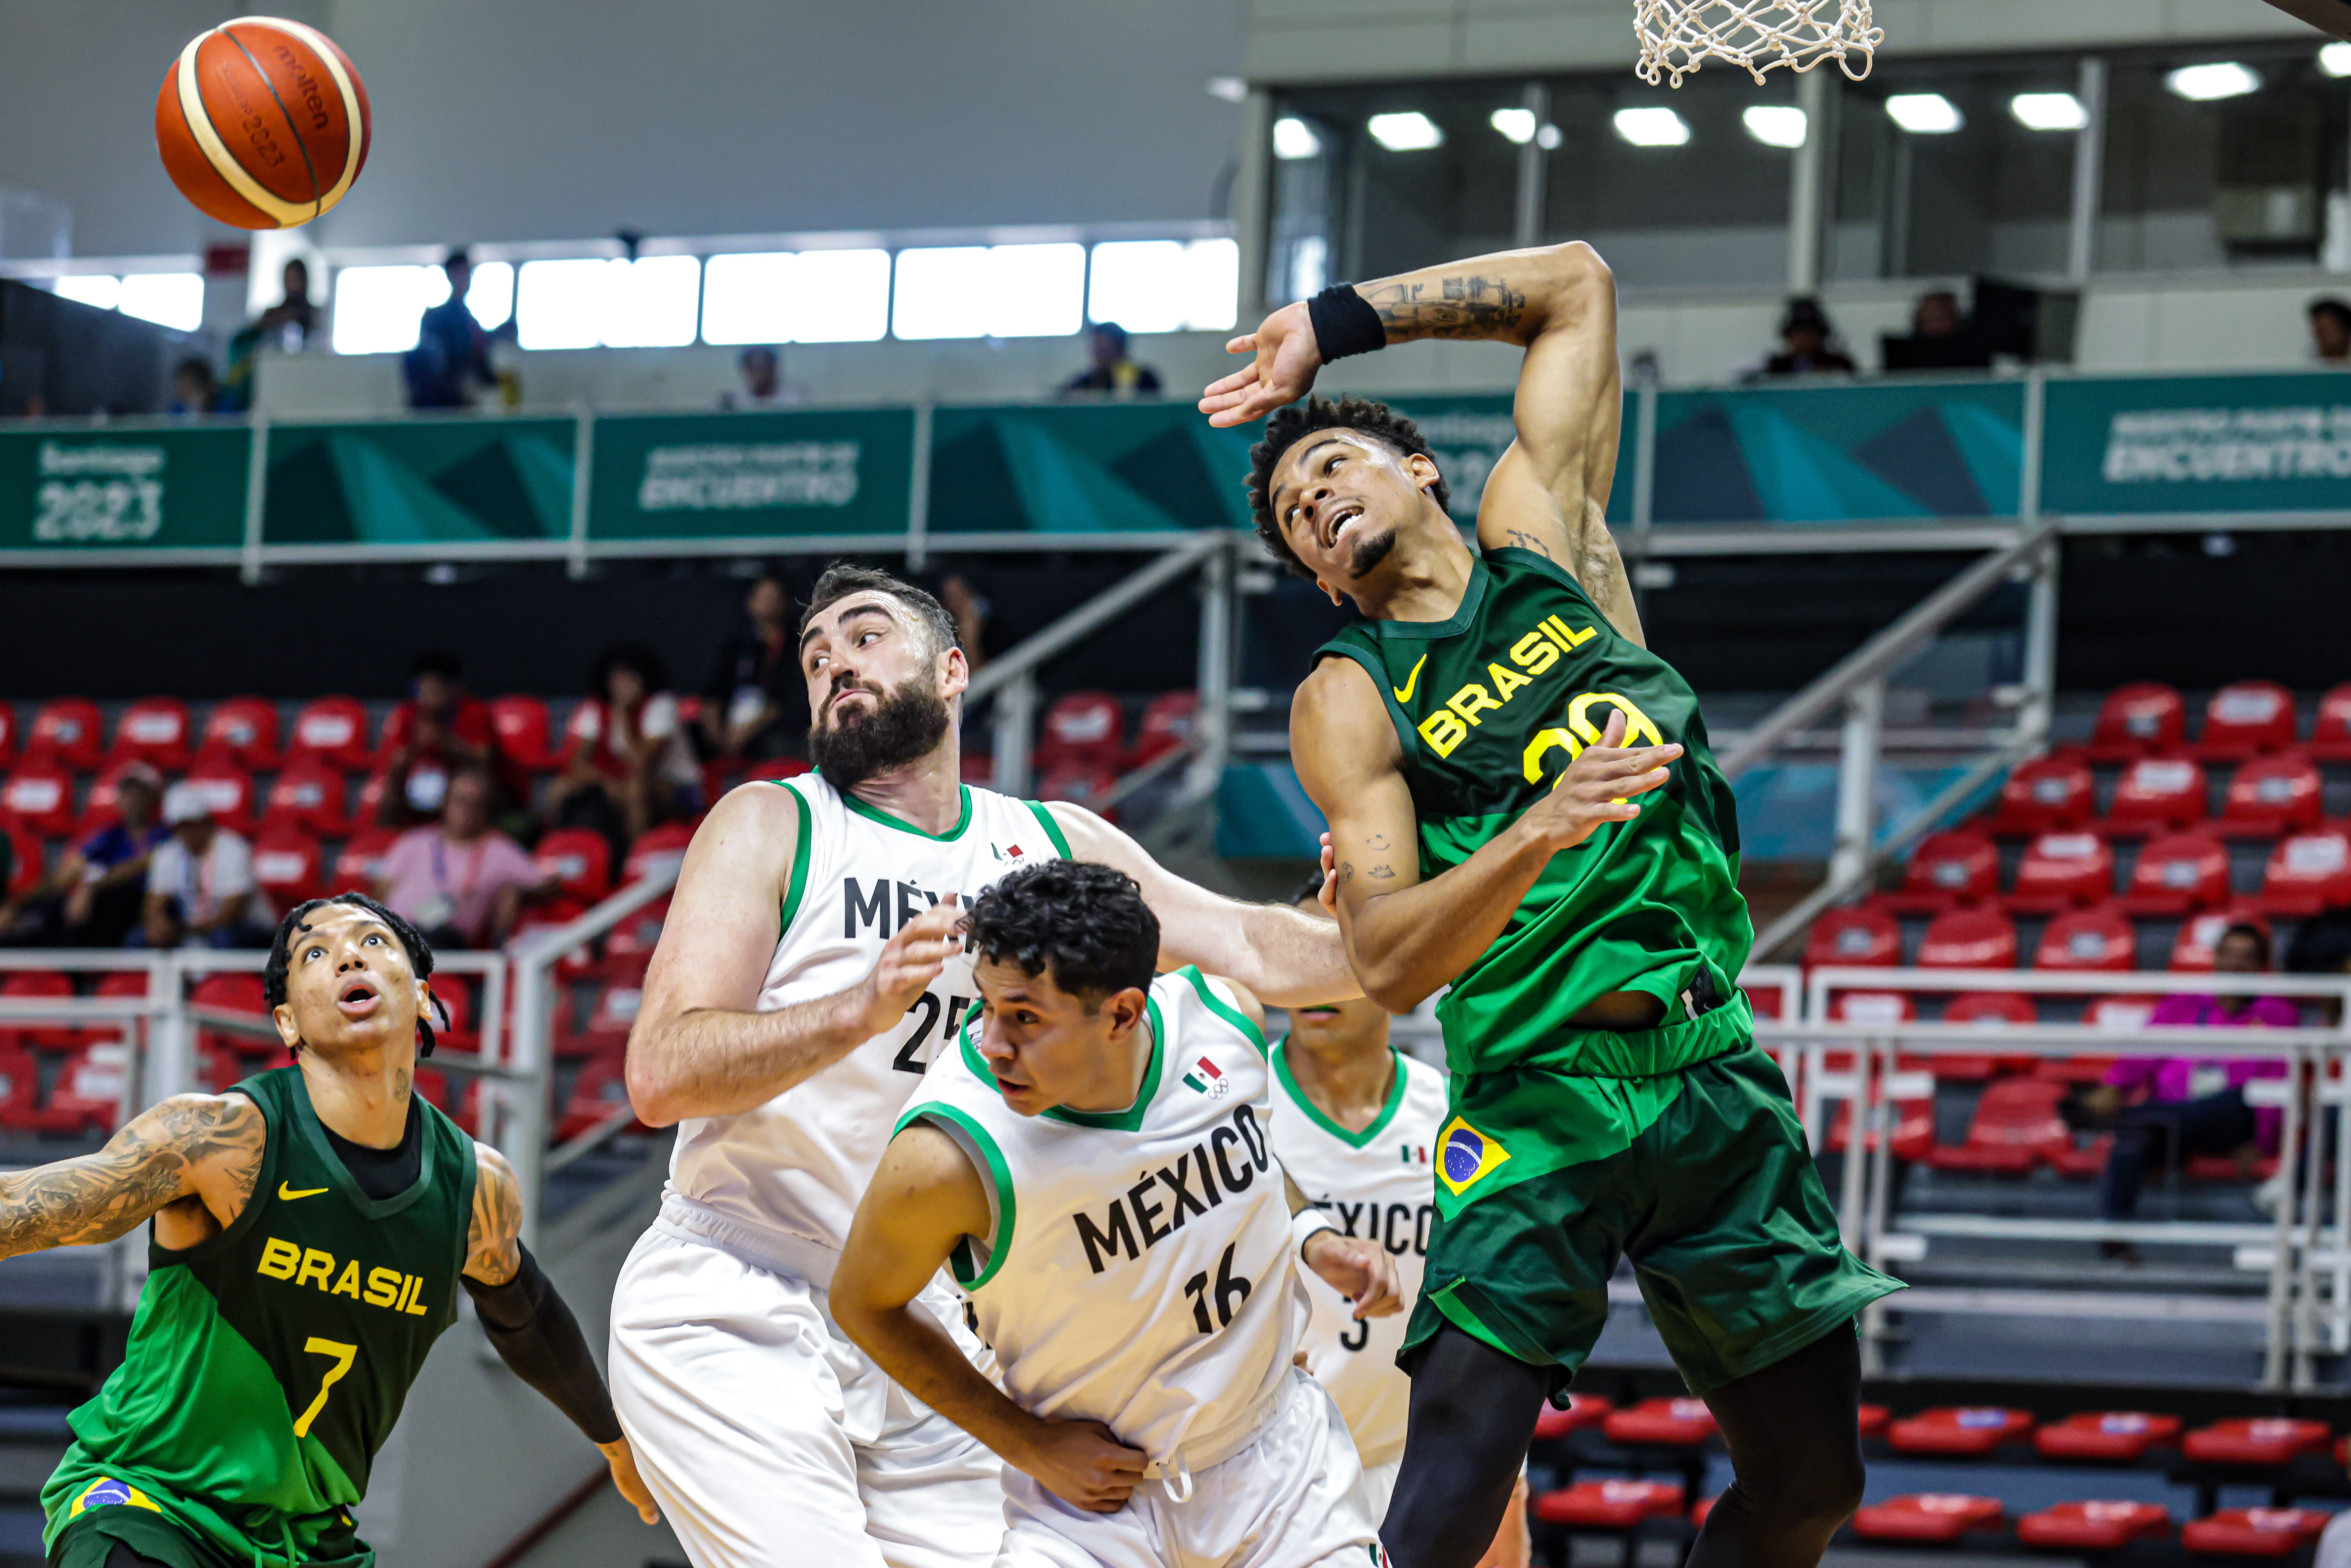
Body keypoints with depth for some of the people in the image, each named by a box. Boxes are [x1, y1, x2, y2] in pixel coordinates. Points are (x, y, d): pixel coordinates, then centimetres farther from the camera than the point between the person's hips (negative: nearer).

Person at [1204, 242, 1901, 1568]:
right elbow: (1386, 963, -11)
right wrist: (1539, 831, -27)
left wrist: (1339, 324, 15)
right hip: (1539, 1099, -4)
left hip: (1716, 1070, 4)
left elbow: (1579, 285, 19)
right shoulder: (1349, 700, 1)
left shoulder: (1542, 534, 12)